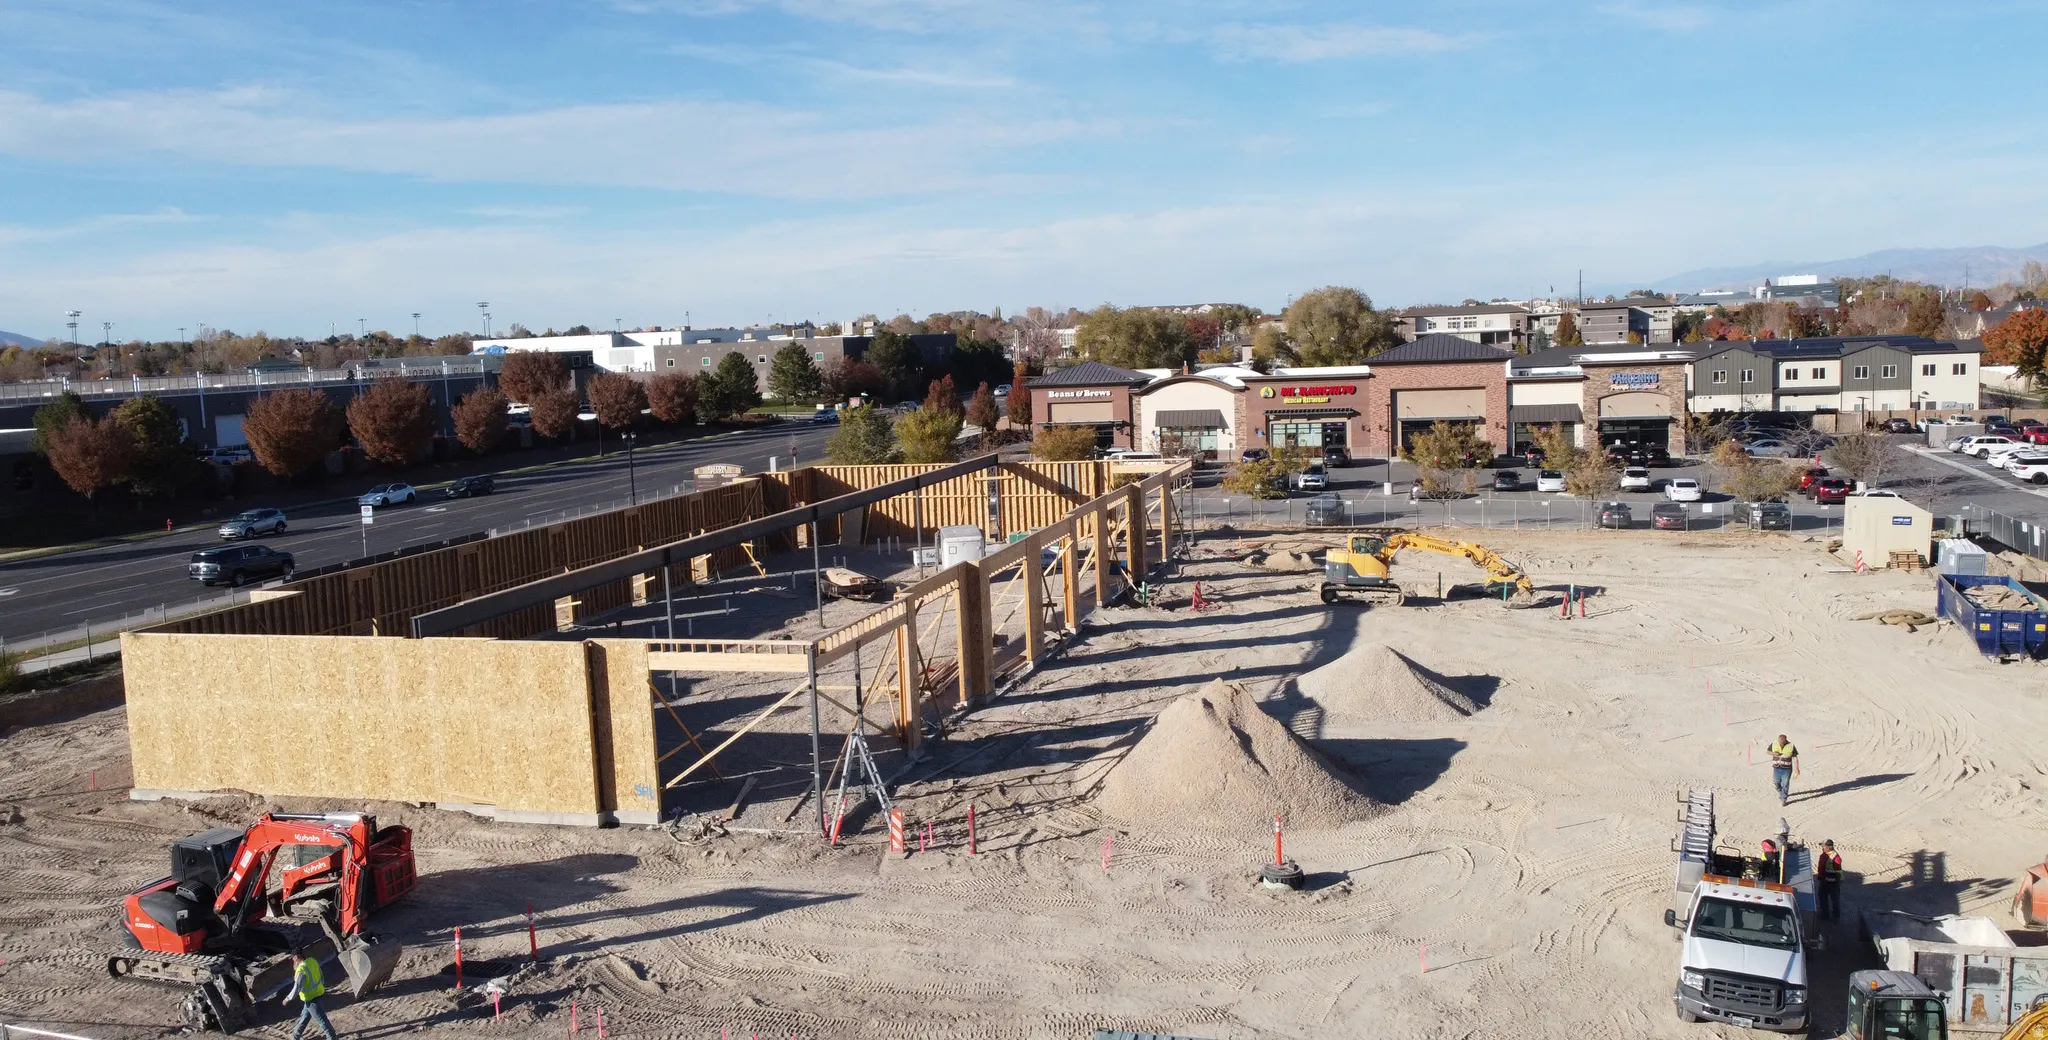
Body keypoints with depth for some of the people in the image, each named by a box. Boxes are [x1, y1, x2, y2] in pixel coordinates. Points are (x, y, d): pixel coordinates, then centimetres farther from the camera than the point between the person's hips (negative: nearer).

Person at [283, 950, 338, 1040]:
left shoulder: (301, 970, -29)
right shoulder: (312, 961, -4)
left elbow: (297, 988, -25)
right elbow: (320, 975, 8)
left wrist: (287, 999, -10)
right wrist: (322, 986, 23)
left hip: (311, 997, -9)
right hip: (319, 992, 9)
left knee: (320, 1018, 5)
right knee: (305, 1015, 26)